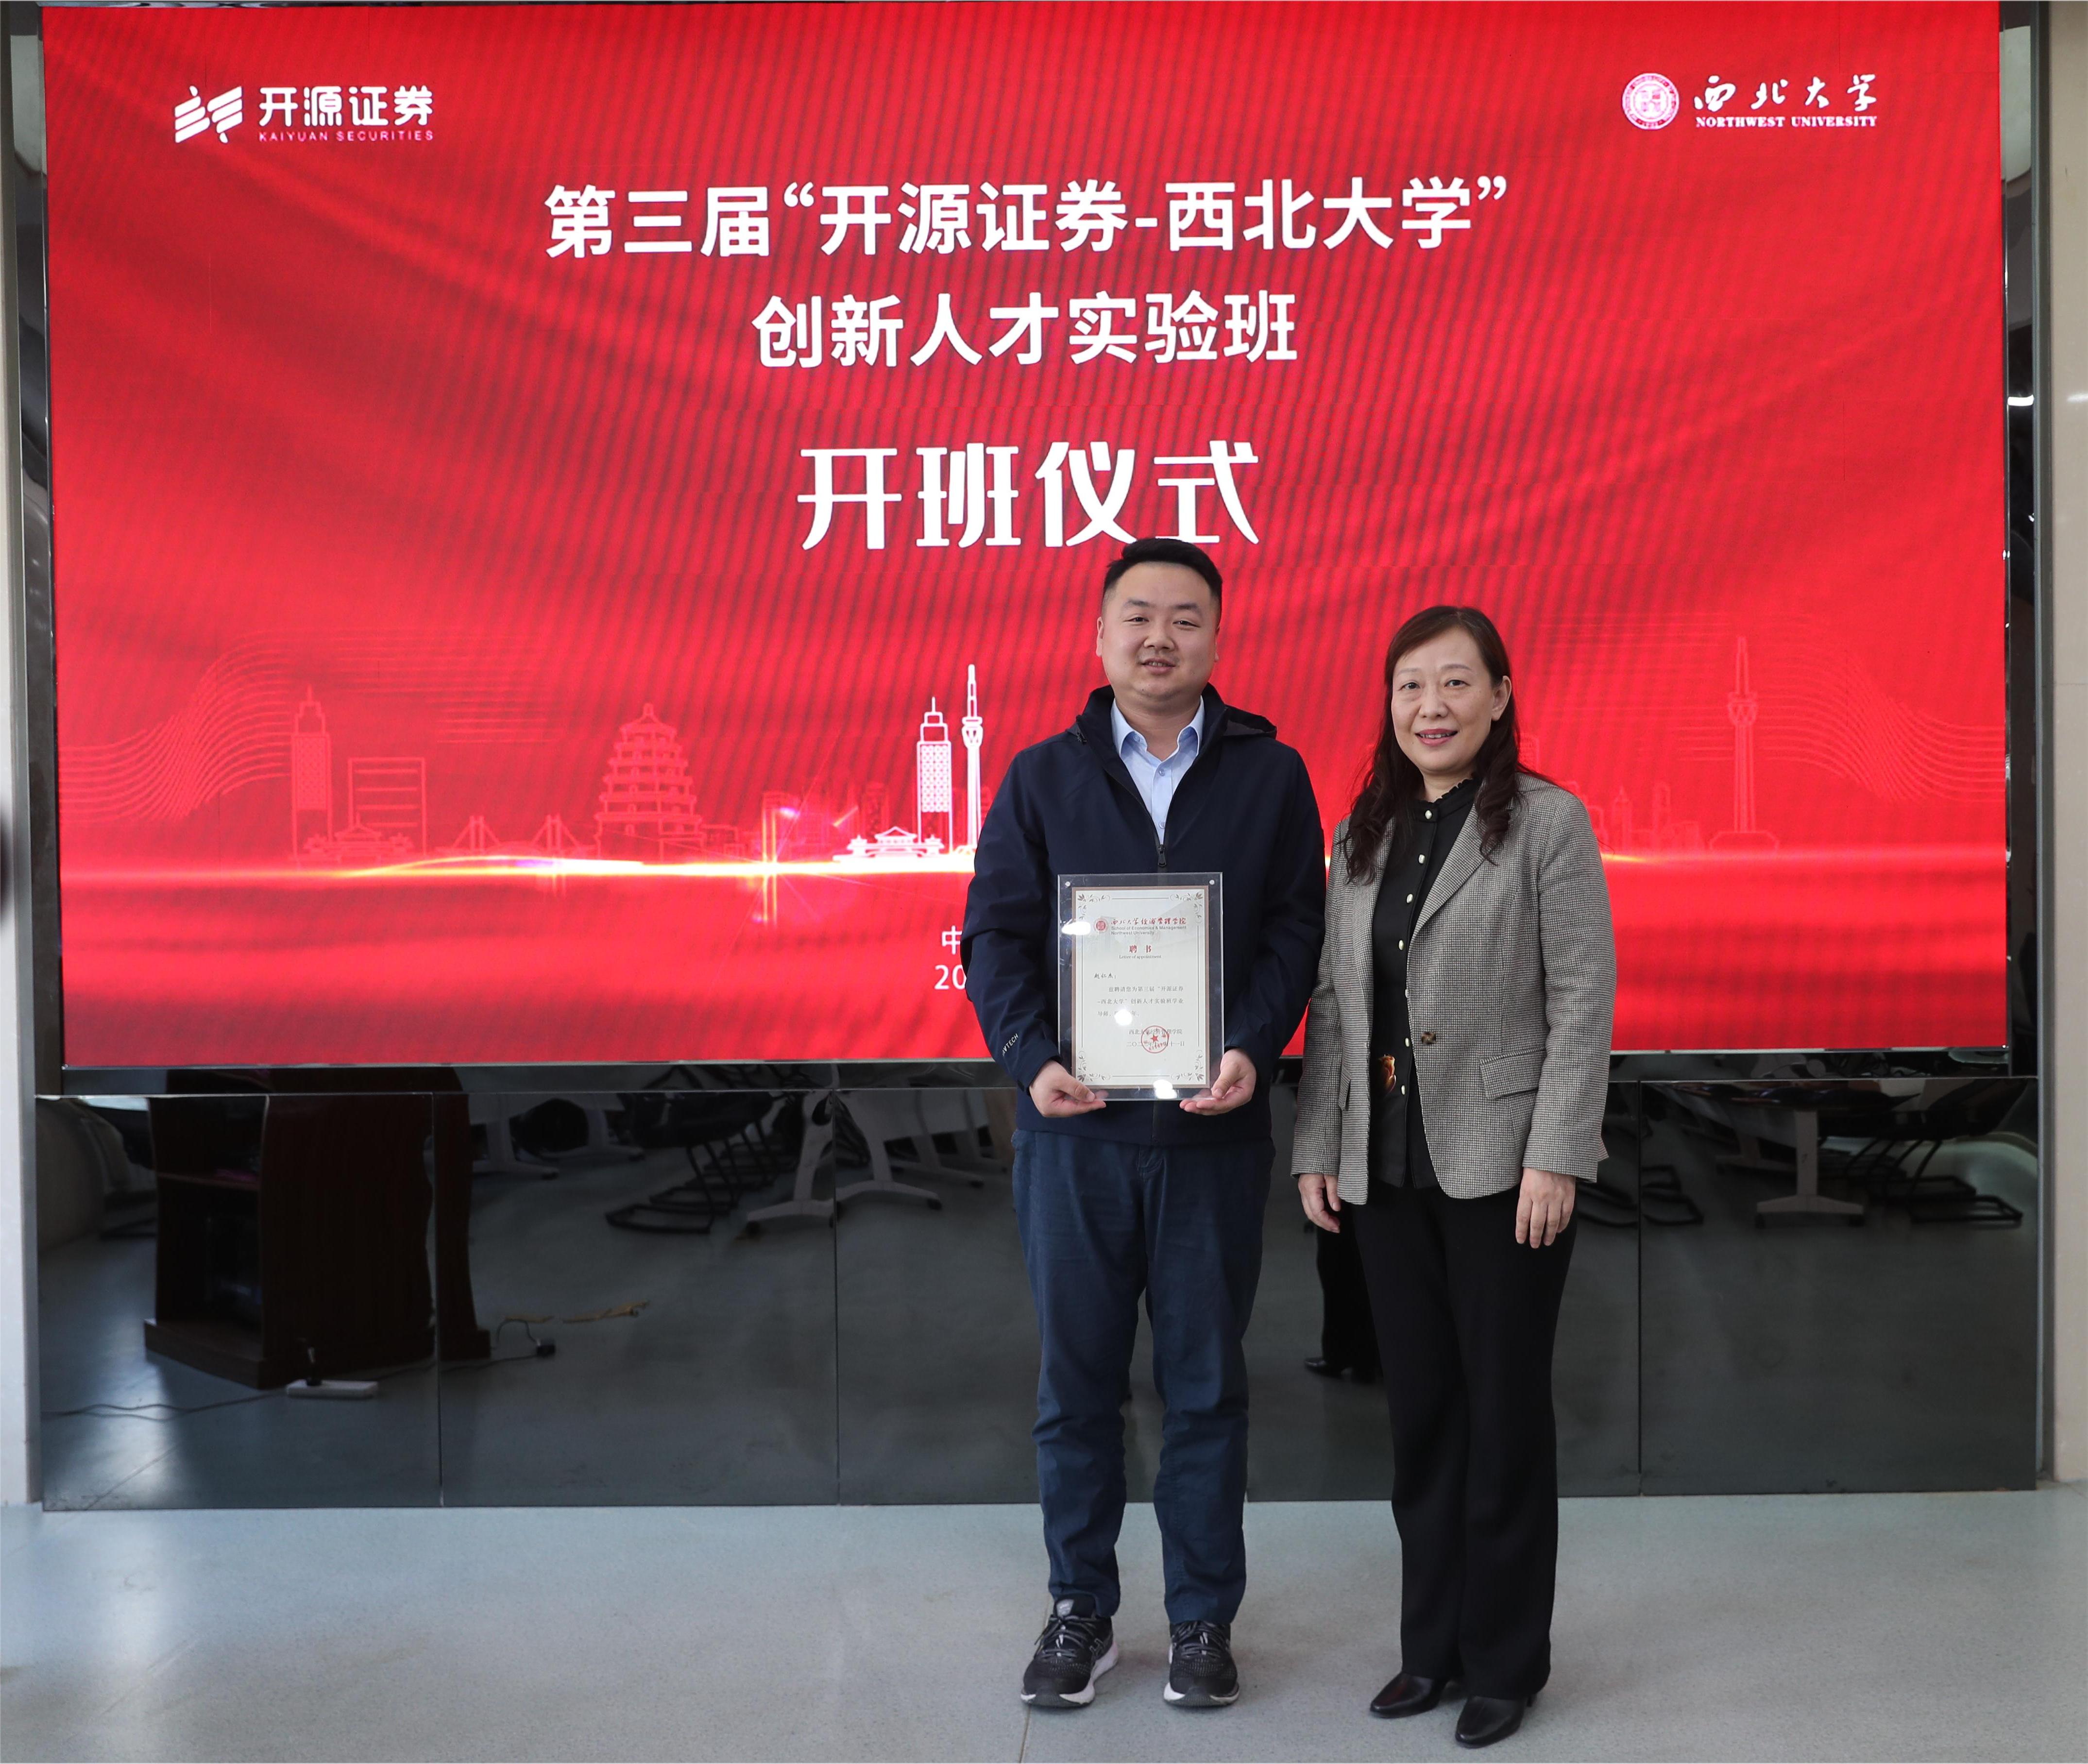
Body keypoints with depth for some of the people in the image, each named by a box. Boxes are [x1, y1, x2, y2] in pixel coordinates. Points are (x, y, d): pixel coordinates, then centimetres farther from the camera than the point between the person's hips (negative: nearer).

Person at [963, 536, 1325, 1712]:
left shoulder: (1271, 775, 5)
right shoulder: (1042, 777, 7)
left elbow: (1295, 929, 0)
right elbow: (996, 931, 2)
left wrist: (1253, 1046, -17)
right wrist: (1031, 1055, -14)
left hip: (1213, 1129, -1)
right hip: (1073, 1129, 1)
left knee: (1206, 1384, 10)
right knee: (1078, 1382, 10)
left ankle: (1204, 1618, 25)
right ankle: (1082, 1611, 26)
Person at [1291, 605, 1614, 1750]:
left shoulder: (1547, 823, -4)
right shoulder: (1361, 837, 11)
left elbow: (1584, 1000, -9)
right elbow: (1332, 1003, 10)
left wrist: (1555, 1157, -14)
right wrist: (1317, 1149, 6)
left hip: (1502, 1169, -4)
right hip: (1385, 1170, 5)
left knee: (1505, 1413, 6)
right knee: (1419, 1411, 12)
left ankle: (1505, 1662, 20)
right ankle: (1433, 1644, 26)